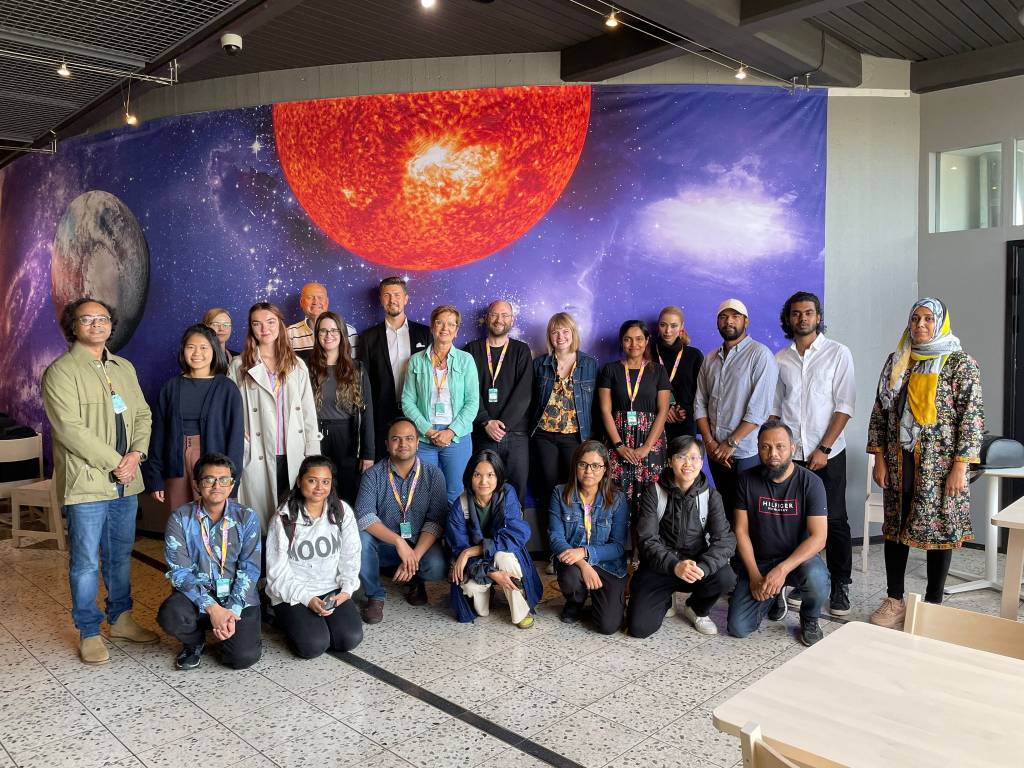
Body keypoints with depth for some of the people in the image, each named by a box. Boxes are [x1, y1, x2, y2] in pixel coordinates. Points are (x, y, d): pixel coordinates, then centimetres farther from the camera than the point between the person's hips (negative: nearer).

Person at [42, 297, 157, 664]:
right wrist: (113, 462, -15)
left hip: (126, 481, 6)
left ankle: (120, 618, 31)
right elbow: (70, 429, -16)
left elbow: (142, 414, 12)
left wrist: (136, 453, -6)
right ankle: (88, 632, 17)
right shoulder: (61, 371, -8)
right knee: (86, 562, 2)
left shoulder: (124, 368, 13)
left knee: (121, 555, 16)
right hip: (86, 482, -6)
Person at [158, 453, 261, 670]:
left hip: (237, 597, 0)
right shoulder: (180, 518, -5)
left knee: (243, 656, -19)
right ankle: (194, 642, 4)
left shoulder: (247, 518, -4)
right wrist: (212, 607, -23)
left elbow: (249, 570, -7)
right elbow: (179, 571, -11)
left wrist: (233, 611, -20)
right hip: (195, 593, 0)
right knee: (170, 615, -32)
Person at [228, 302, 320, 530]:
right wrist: (240, 443, -5)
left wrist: (313, 457, 4)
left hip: (293, 457, 2)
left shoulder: (297, 365, 11)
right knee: (260, 520, 1)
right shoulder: (239, 366, 6)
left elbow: (309, 413, 9)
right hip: (258, 458, -2)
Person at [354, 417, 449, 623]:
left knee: (437, 567, -30)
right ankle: (375, 595, -6)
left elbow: (436, 521, -10)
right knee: (360, 537, -30)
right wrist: (398, 542, -30)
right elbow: (364, 516, -18)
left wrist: (415, 556, -24)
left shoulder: (433, 474, -4)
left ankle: (415, 580, 10)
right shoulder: (373, 474, -5)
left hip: (421, 545, 0)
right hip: (383, 546, 0)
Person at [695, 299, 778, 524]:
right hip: (716, 452, 5)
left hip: (747, 453, -5)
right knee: (725, 508, 12)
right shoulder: (710, 360, 12)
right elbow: (700, 404, 9)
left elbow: (759, 408, -14)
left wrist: (731, 443, -14)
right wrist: (709, 442, -4)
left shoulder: (760, 355, -6)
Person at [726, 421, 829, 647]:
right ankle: (773, 597, 21)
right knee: (738, 627, -12)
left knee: (816, 578, -37)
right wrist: (754, 575, -14)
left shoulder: (810, 482, -13)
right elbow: (741, 531, -4)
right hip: (757, 561, 2)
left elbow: (818, 536, -19)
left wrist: (783, 569, -30)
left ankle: (810, 619, 0)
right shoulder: (747, 480, -6)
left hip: (798, 558, -2)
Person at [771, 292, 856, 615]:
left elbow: (844, 406, -6)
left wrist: (824, 449, -12)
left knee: (834, 520, 2)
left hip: (827, 453, -2)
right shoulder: (780, 359, 8)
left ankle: (840, 585, 15)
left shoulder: (838, 353, -1)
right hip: (790, 453, 3)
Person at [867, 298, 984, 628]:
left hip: (940, 464, -4)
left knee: (939, 528, 4)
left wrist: (959, 466, -13)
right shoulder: (896, 362, 8)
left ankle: (933, 605, 18)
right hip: (899, 462, 4)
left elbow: (972, 416, -8)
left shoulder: (961, 363, -4)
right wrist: (879, 458, 2)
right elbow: (880, 411, 8)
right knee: (895, 527, 8)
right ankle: (894, 601, 20)